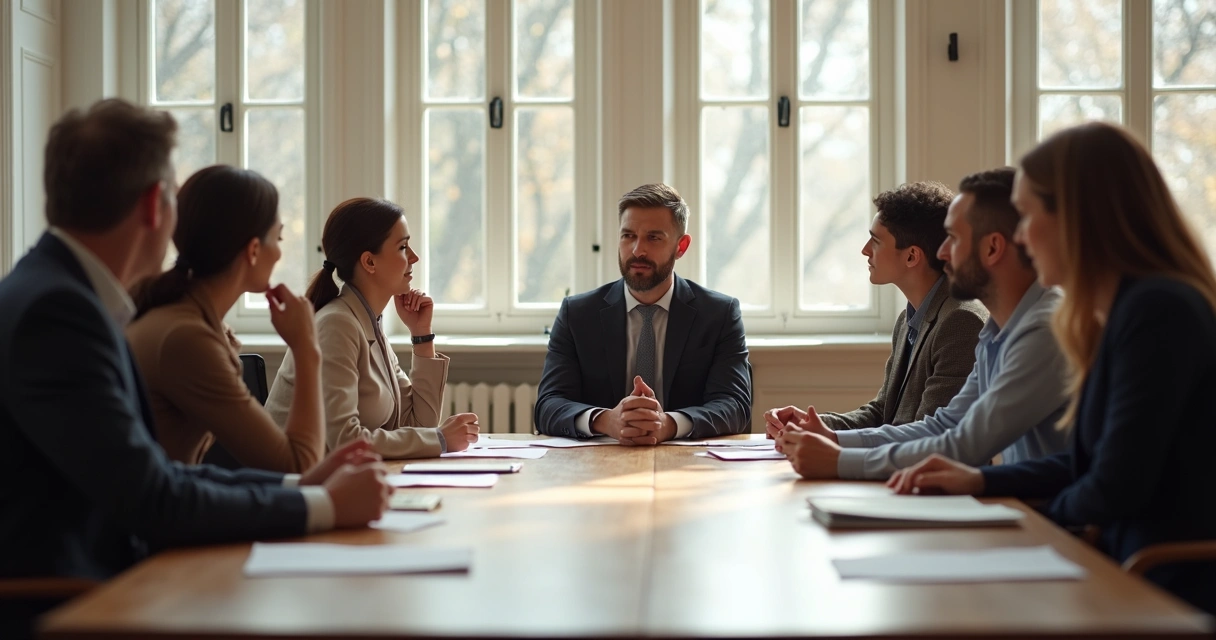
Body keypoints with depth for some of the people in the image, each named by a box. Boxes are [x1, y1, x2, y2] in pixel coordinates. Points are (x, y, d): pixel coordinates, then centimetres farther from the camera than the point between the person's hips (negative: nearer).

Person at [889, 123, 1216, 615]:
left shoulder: (1158, 312, -18)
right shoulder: (1128, 309, 12)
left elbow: (1114, 490, -17)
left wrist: (1046, 517, 3)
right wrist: (981, 481, 10)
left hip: (1174, 596, -8)